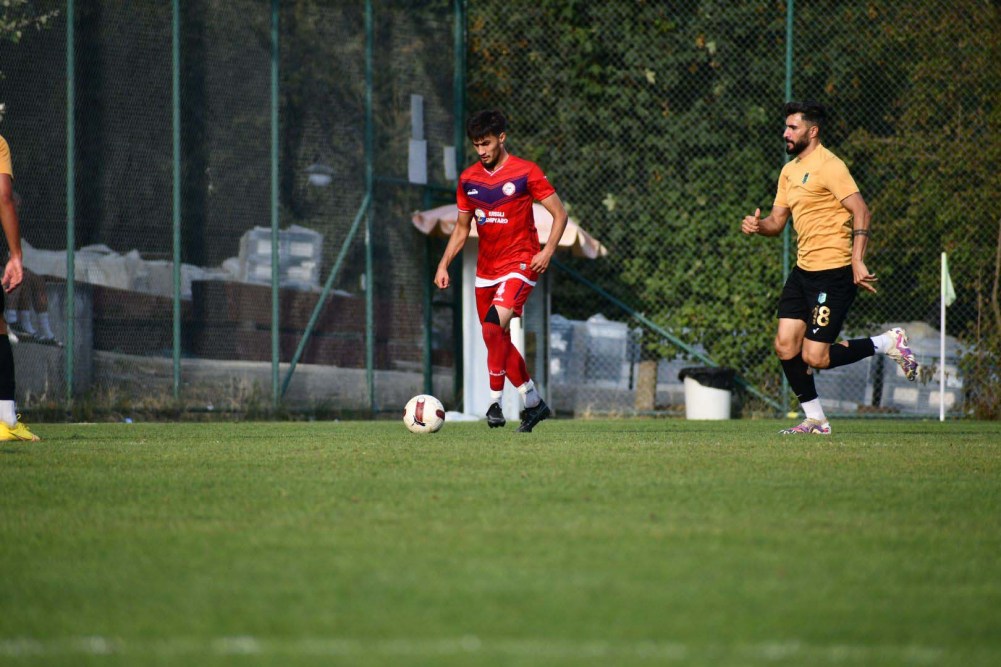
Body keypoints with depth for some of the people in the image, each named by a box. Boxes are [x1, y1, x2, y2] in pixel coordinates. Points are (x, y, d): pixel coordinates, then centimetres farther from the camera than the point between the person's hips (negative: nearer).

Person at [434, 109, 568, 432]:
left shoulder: (526, 173, -8)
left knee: (494, 326, -24)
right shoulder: (468, 180, 8)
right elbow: (461, 228, 17)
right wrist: (444, 265, 6)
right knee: (499, 341, 9)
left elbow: (560, 214, -4)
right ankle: (533, 402, 23)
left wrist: (547, 251, -18)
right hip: (486, 270, 6)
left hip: (519, 265, -6)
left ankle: (495, 402, -20)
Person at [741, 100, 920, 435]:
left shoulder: (828, 166, -12)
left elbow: (861, 211, -18)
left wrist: (857, 261, -26)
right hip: (803, 270, 9)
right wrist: (758, 225, -4)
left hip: (833, 272, -9)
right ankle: (815, 420, 11)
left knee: (814, 358, -10)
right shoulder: (790, 170, 15)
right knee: (785, 346, 0)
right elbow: (777, 221, 19)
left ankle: (887, 344, 7)